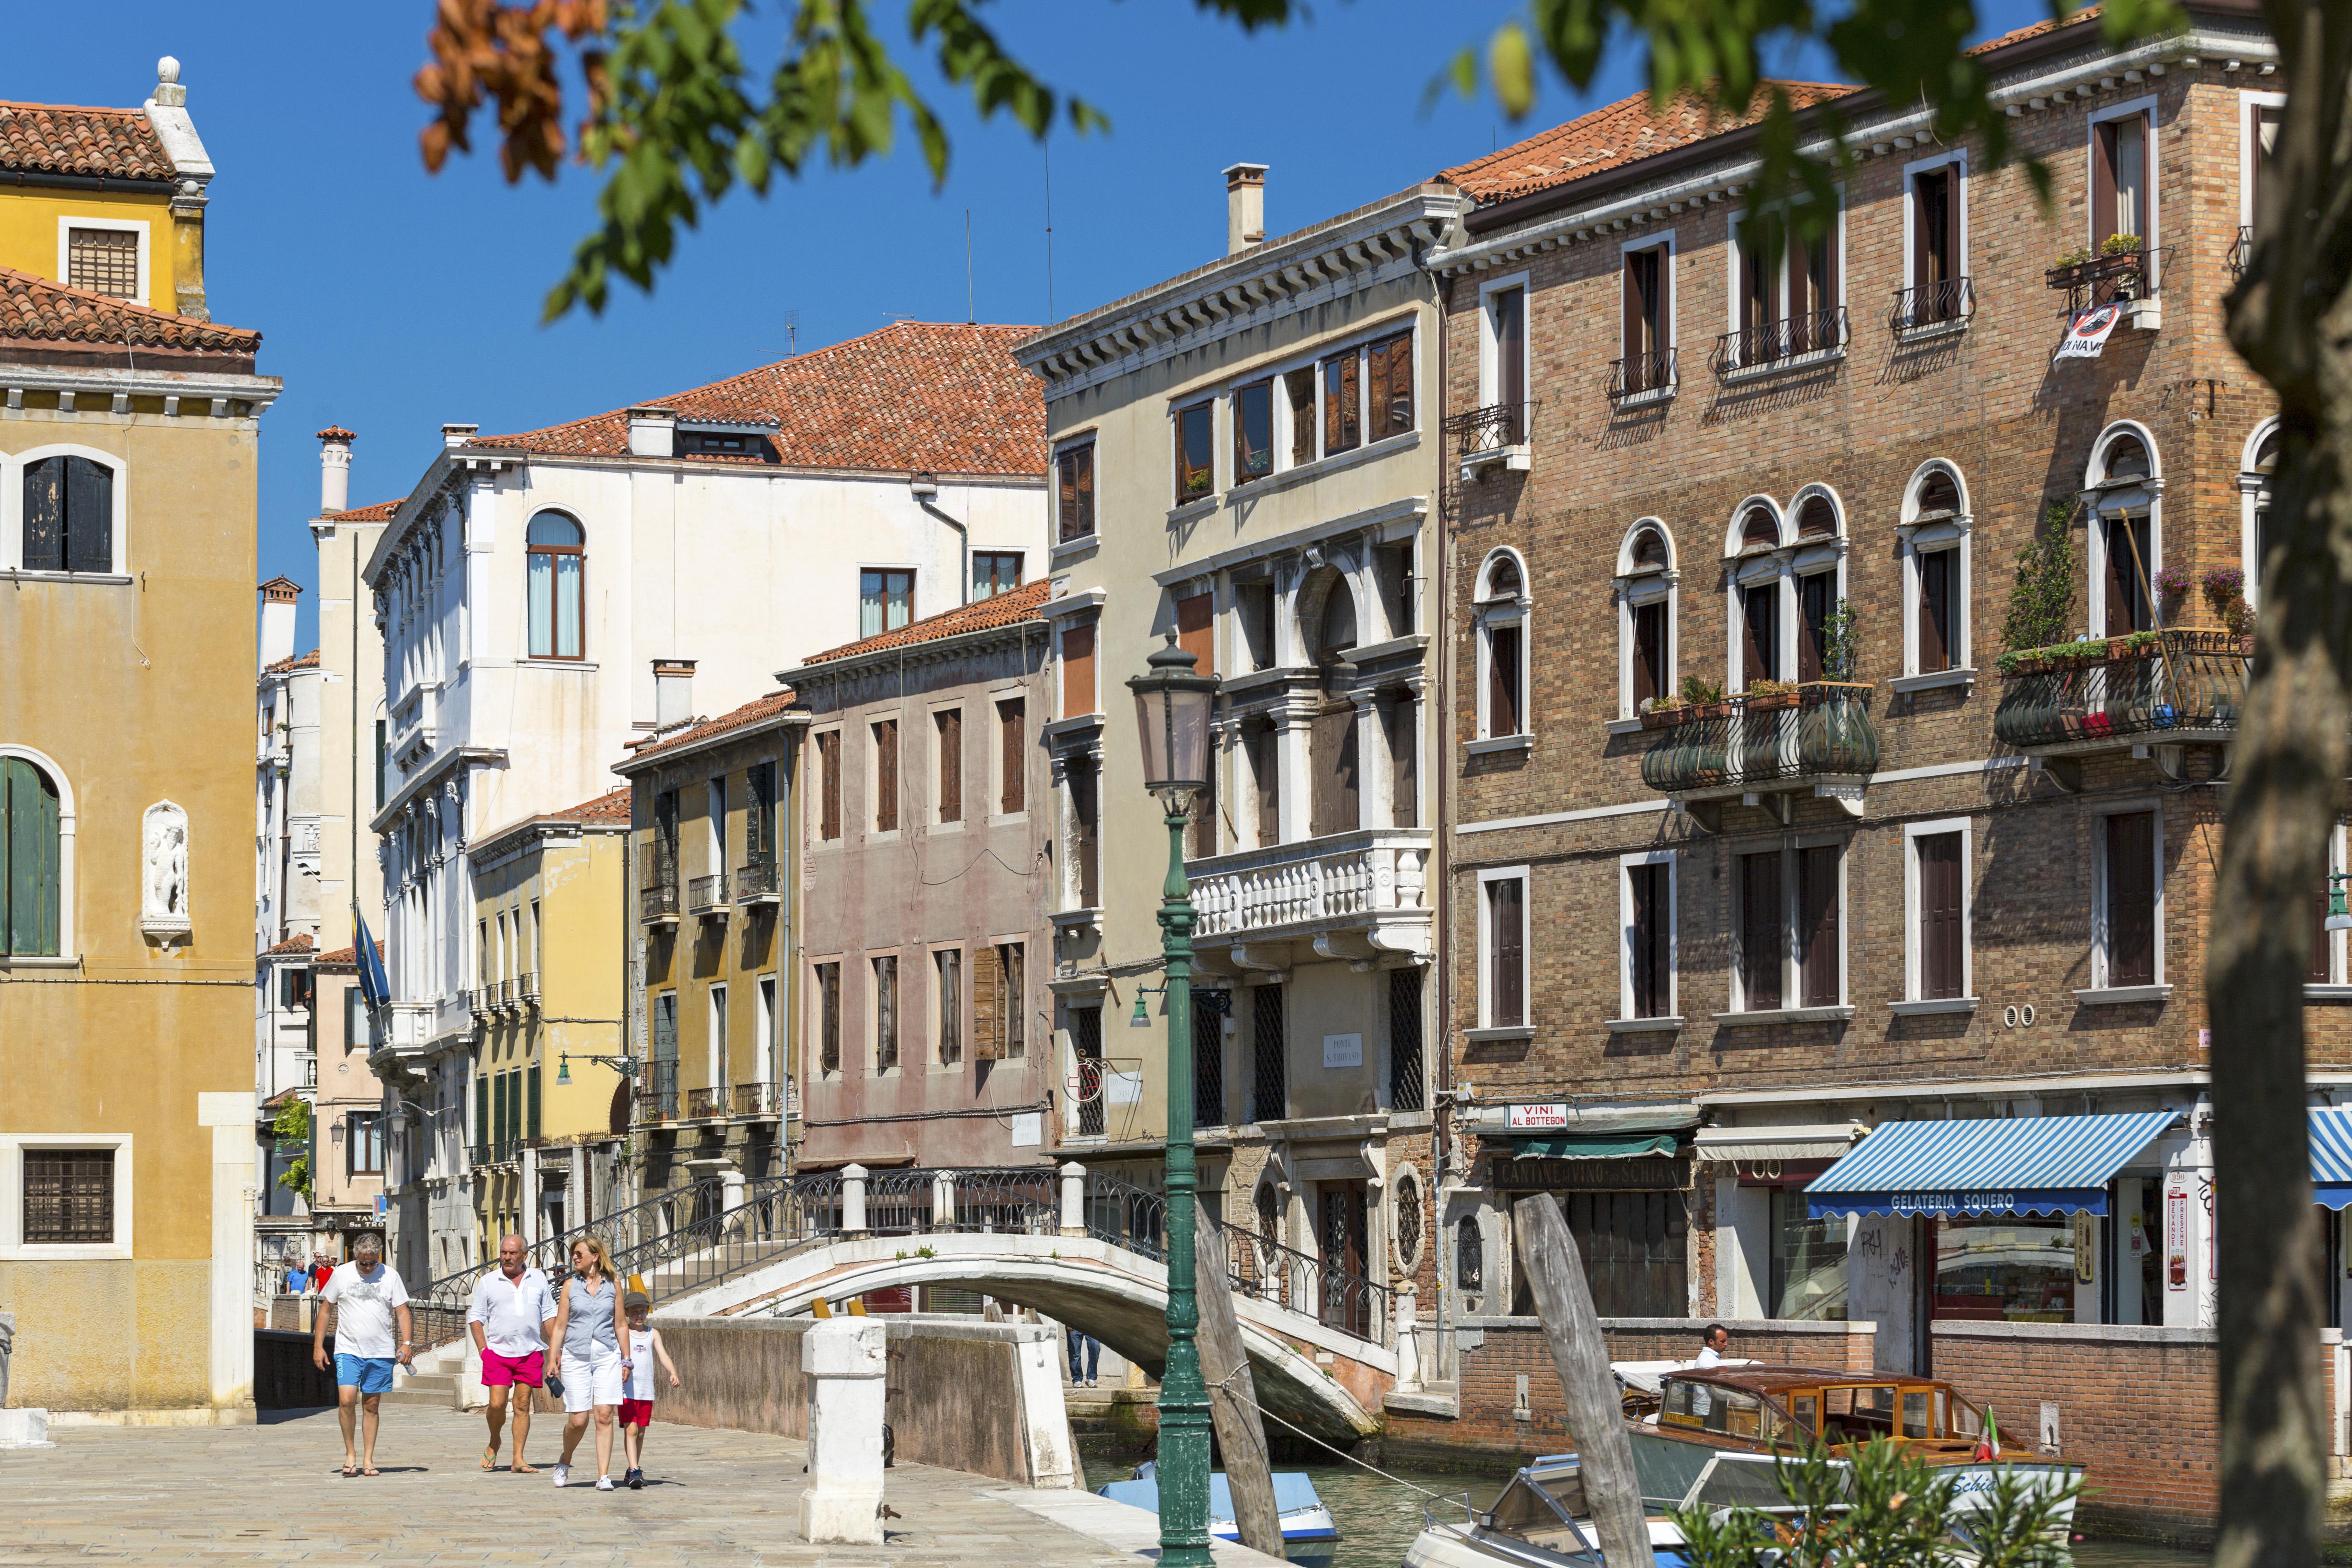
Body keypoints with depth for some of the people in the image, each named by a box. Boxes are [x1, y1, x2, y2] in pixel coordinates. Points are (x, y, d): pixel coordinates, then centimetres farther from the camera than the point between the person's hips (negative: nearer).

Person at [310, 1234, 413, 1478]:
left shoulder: (390, 1275, 4)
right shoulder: (341, 1275, 3)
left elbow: (402, 1311, 6)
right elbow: (325, 1311, 9)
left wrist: (406, 1343, -6)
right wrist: (318, 1346, 4)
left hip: (381, 1353, 1)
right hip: (348, 1350, -1)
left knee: (371, 1405, 5)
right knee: (347, 1400, -15)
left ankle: (368, 1459, 12)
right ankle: (350, 1453, 1)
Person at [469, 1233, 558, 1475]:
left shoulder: (538, 1279, 9)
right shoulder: (488, 1282, 5)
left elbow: (549, 1315, 12)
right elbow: (476, 1318, 7)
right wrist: (483, 1349, -3)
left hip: (531, 1353, 1)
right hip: (498, 1353, -1)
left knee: (523, 1406, 1)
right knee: (497, 1405, -8)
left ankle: (519, 1460, 3)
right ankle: (494, 1443, 20)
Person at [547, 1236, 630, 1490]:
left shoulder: (613, 1286, 6)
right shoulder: (571, 1285, 5)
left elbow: (620, 1325, 11)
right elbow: (560, 1327, 6)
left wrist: (626, 1359, 9)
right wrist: (552, 1361, 0)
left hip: (607, 1356, 0)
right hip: (576, 1356, 0)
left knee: (605, 1416, -9)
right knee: (578, 1421, -3)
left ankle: (603, 1476, -6)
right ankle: (565, 1462, 25)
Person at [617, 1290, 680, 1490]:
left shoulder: (653, 1334, 10)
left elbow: (663, 1355, 2)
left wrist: (673, 1373, -15)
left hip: (647, 1390, 4)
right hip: (626, 1389, -4)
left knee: (641, 1432, 11)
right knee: (631, 1430, -13)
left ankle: (634, 1471, 23)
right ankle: (635, 1473, -19)